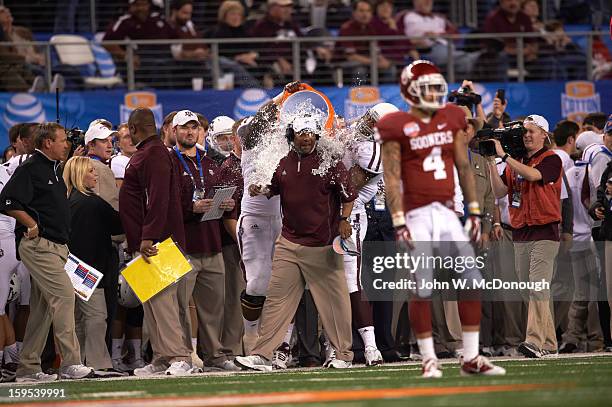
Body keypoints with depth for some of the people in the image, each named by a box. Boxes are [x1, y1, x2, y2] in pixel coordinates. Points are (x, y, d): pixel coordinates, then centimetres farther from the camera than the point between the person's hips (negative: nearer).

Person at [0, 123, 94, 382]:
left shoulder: (54, 170, 20)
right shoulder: (30, 169, -9)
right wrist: (32, 225, -17)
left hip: (56, 246, 10)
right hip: (38, 245, -10)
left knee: (42, 307, 10)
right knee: (64, 295, -17)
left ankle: (28, 368, 13)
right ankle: (70, 363, -20)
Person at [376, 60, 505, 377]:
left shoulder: (451, 120, 11)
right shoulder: (397, 127, -5)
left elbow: (464, 168, 15)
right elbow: (392, 179, -7)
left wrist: (474, 211, 11)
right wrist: (399, 223, -14)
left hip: (447, 214, 5)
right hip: (418, 216, -5)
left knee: (471, 280, 0)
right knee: (422, 288, -5)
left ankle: (471, 358, 7)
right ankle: (429, 360, 5)